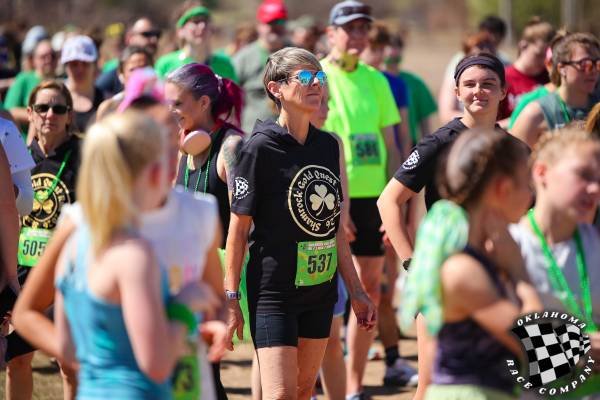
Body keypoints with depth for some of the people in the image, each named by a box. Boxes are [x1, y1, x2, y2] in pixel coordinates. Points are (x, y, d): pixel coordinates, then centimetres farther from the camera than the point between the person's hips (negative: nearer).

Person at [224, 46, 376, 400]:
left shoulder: (329, 146, 7)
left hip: (321, 289, 6)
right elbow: (239, 228, -9)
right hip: (274, 291, -6)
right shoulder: (260, 148, -11)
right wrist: (231, 299, -11)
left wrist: (355, 290, 15)